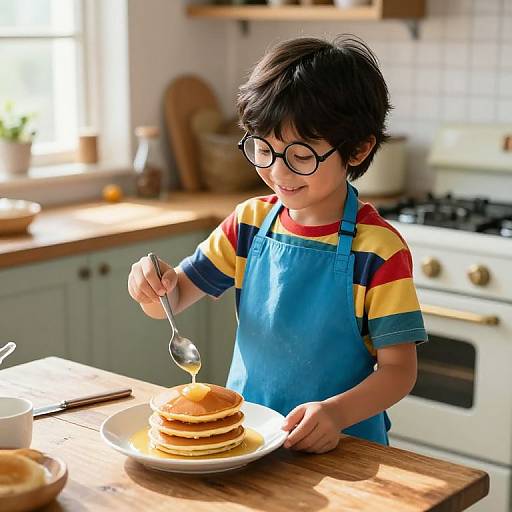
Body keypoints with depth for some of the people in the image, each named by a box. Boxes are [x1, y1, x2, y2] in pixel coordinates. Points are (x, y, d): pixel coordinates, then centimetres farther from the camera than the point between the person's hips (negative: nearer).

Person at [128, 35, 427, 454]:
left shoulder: (379, 249, -11)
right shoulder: (249, 222, 4)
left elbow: (398, 369, -10)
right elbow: (176, 297, 8)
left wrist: (337, 412, -27)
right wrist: (155, 286, -14)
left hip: (339, 446, -2)